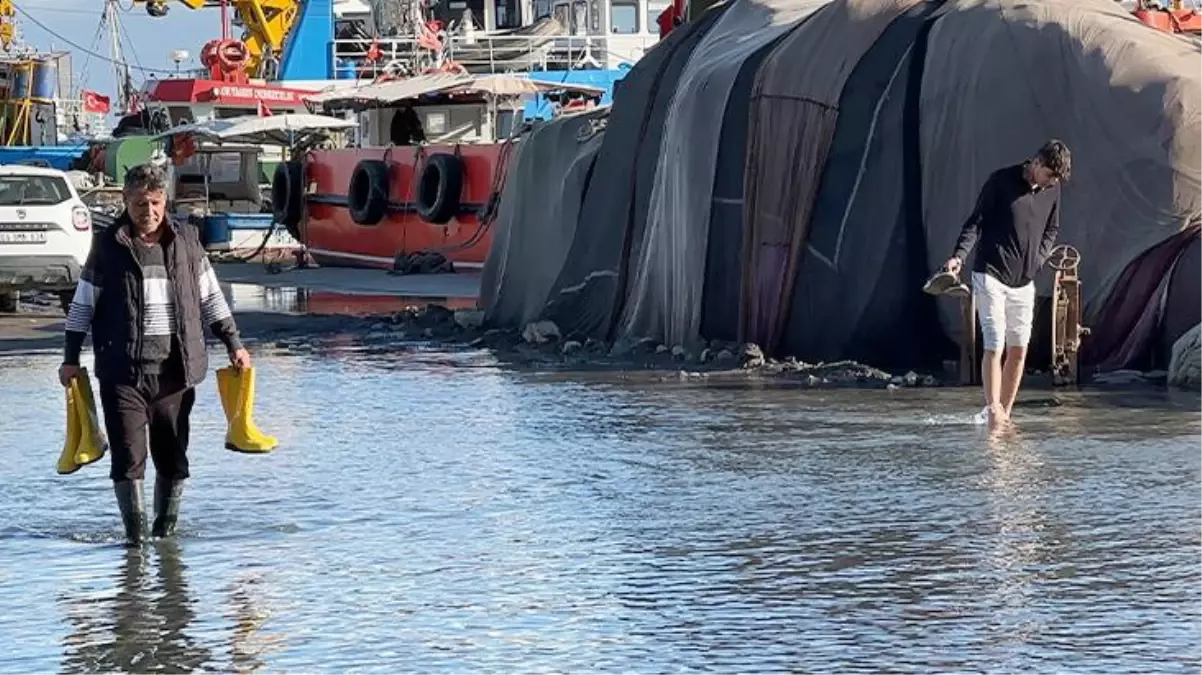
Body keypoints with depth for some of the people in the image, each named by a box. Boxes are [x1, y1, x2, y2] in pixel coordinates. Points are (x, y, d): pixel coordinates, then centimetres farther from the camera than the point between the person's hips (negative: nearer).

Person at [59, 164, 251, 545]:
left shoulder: (185, 242, 7)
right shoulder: (108, 246, 2)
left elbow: (210, 298, 15)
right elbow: (83, 304, 8)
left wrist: (234, 345, 11)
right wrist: (71, 359, 5)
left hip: (175, 369, 2)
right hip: (122, 370, -2)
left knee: (172, 456, 7)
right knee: (128, 456, -9)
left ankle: (166, 528, 20)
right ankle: (135, 531, -3)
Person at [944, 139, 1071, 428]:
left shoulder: (1052, 190, 6)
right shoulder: (1001, 181, -9)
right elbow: (976, 221, -7)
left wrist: (1038, 259, 4)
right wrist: (959, 255, -20)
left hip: (1024, 282, 5)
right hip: (991, 275, -5)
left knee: (1019, 350, 5)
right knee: (994, 346, -12)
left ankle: (1005, 414, 14)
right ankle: (993, 410, -12)